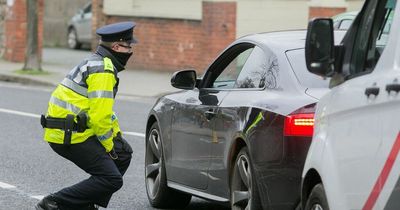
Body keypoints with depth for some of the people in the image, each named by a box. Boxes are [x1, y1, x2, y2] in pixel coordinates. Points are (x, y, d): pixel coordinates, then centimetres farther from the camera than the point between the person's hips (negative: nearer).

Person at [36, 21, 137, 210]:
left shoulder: (97, 63, 19)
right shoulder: (103, 71, -16)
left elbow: (104, 108, 29)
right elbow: (100, 115, -20)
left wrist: (118, 135, 20)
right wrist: (108, 145, -7)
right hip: (70, 136, -11)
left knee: (123, 153, 19)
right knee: (111, 179, -14)